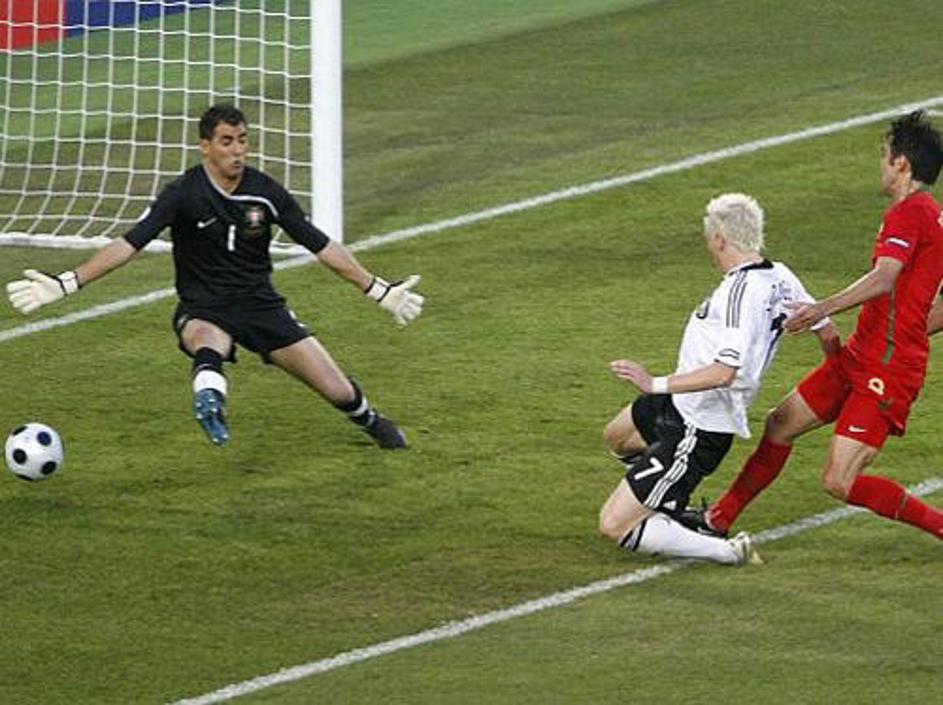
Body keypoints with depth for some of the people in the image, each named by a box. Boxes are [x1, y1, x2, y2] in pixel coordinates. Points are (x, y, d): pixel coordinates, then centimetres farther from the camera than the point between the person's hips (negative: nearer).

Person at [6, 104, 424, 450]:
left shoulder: (266, 193, -5)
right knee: (209, 342, -42)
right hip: (202, 310, -3)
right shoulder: (184, 195, -14)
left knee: (338, 392, 0)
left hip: (260, 305, 3)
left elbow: (322, 246, 2)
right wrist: (65, 285, -28)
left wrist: (380, 292, 4)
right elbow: (128, 245, -18)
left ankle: (371, 422, 32)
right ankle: (210, 401, -68)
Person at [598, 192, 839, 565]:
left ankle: (729, 552, -6)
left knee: (614, 526, -9)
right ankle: (675, 513, 45)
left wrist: (656, 384, -32)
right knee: (618, 436, 36)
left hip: (699, 432, -10)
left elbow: (723, 373, -37)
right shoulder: (780, 278, -3)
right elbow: (827, 332, 9)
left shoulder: (740, 292, -30)